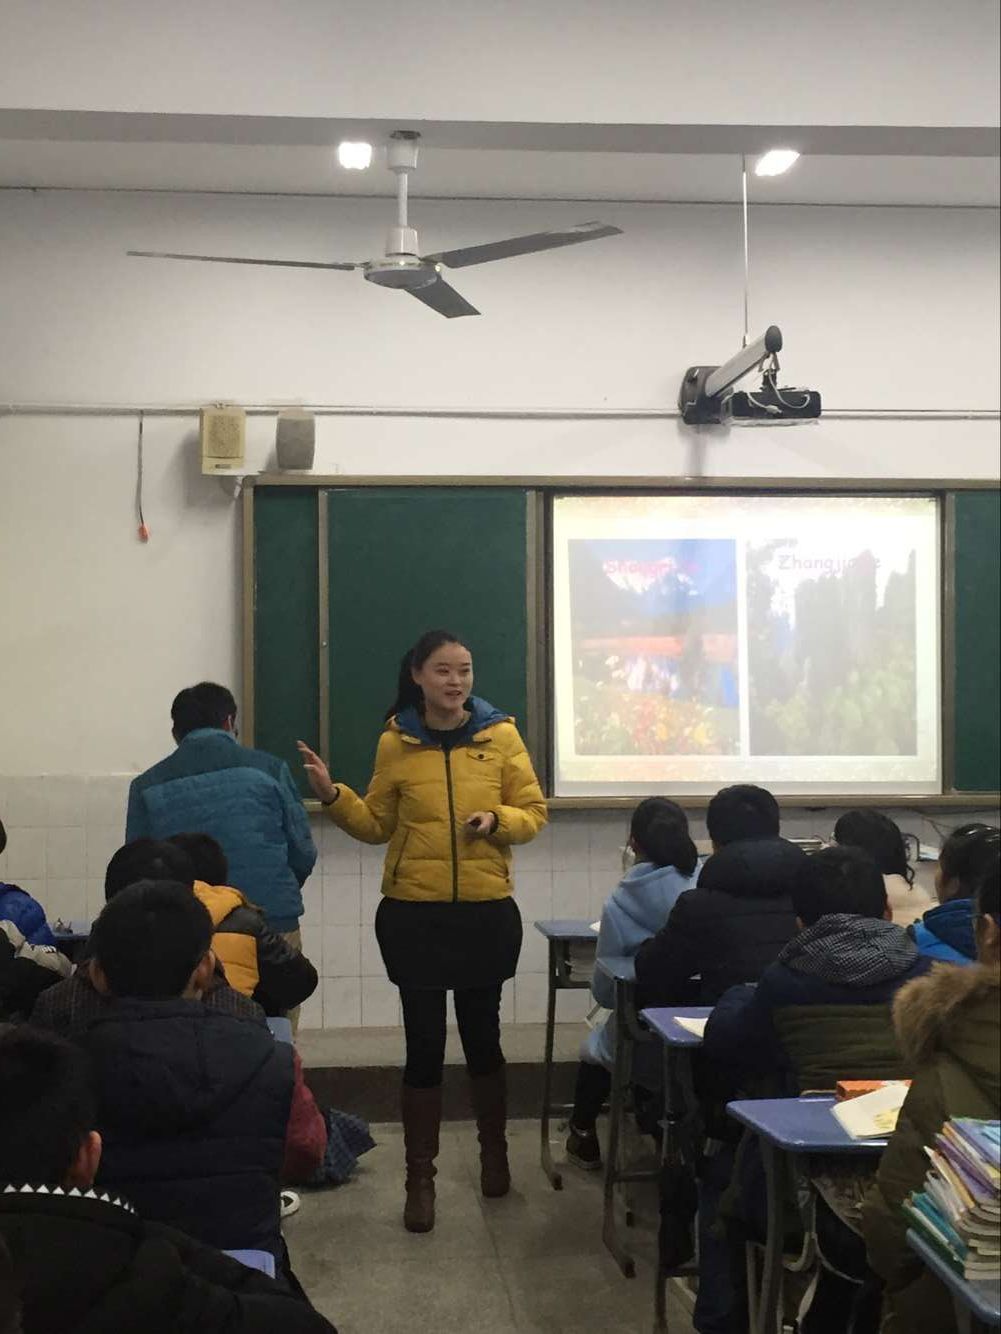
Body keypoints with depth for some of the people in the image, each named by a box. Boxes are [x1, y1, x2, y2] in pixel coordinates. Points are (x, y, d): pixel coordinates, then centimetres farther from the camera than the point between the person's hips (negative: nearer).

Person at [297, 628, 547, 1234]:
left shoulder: (501, 735, -2)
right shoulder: (396, 742, -1)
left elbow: (534, 812, 3)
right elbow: (377, 824, 7)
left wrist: (498, 821, -17)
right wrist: (333, 796, -9)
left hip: (487, 912, 0)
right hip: (414, 914, 0)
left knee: (483, 1035, 13)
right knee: (424, 1044, 1)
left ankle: (494, 1152, 36)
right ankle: (420, 1179, 13)